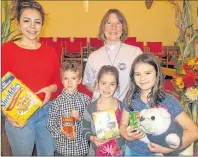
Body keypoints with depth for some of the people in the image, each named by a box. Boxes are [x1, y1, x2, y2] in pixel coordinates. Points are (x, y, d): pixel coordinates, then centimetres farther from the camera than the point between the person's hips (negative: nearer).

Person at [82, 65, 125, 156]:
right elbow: (85, 130, -3)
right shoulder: (90, 109, -11)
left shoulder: (122, 107, -7)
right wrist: (92, 138, -20)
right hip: (97, 151, -1)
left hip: (118, 151, 1)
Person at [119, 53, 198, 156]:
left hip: (156, 153, -2)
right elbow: (123, 124, -1)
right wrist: (128, 136, -21)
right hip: (131, 151, 3)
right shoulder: (130, 98, -9)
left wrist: (167, 148, -24)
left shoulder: (168, 101, -18)